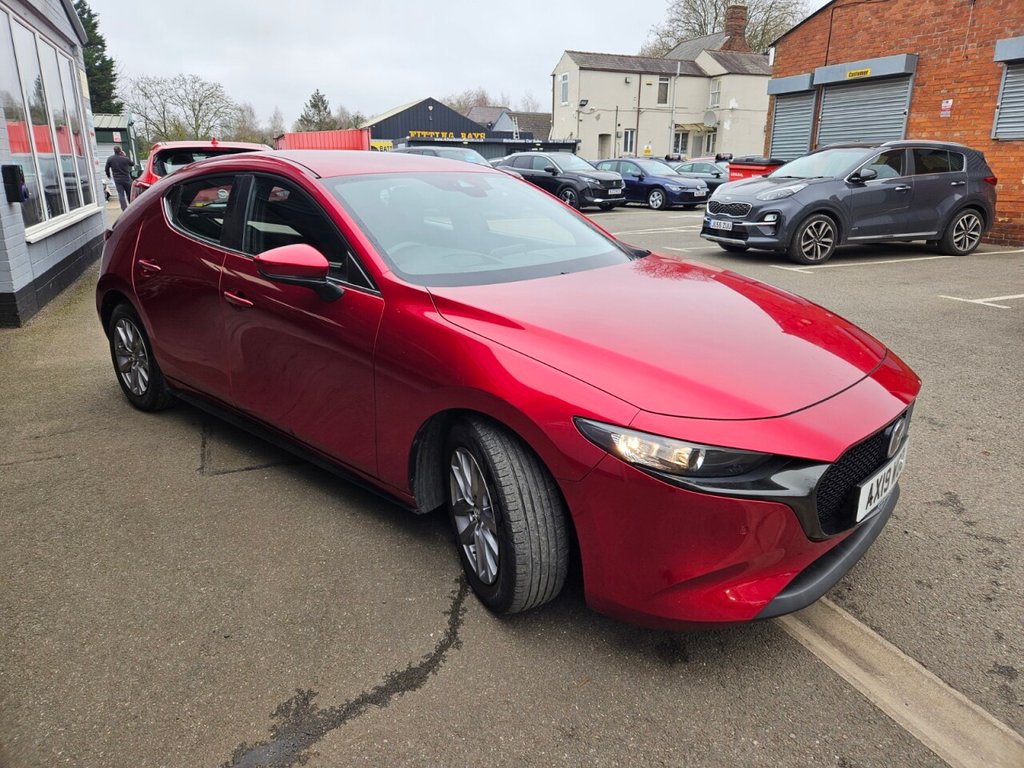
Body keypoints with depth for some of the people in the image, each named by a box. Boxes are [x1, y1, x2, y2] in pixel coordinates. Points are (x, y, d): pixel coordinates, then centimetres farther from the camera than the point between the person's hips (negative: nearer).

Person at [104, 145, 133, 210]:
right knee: (129, 195, 11)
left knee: (121, 195, -1)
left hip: (117, 180, 1)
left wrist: (109, 176, 23)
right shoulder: (125, 159, -11)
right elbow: (132, 163, 9)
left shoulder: (110, 159, -3)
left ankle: (125, 209, -11)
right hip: (126, 179, -1)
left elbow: (107, 169, 5)